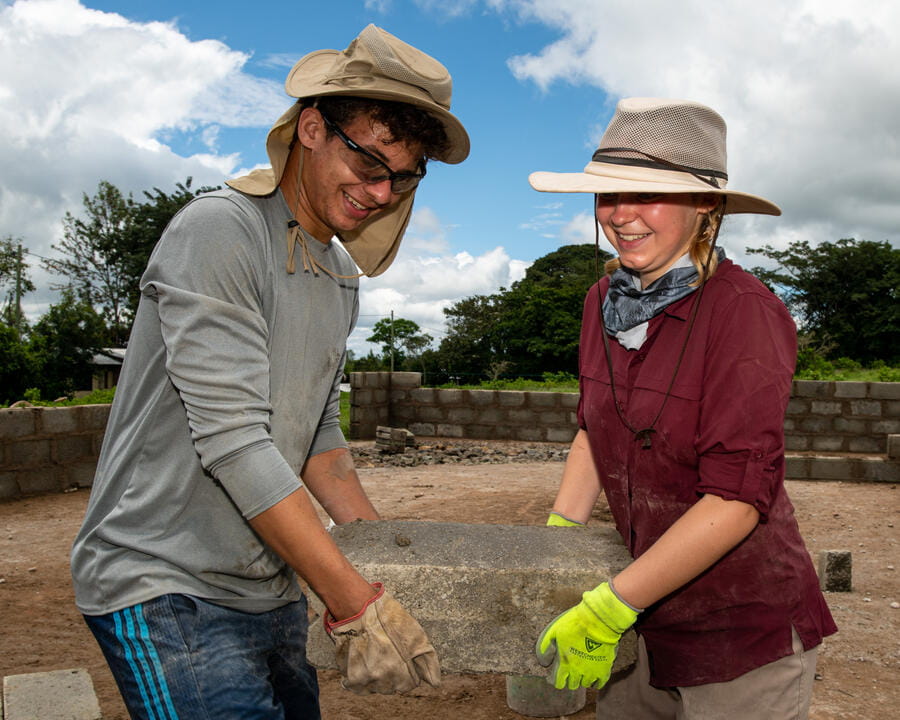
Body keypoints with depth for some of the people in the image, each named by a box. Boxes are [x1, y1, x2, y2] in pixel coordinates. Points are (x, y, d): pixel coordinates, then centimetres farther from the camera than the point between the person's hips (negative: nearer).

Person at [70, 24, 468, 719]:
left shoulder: (342, 275, 10)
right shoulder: (218, 232, -16)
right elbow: (232, 441, -24)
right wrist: (356, 604, -24)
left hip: (270, 588, 8)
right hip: (167, 589, -7)